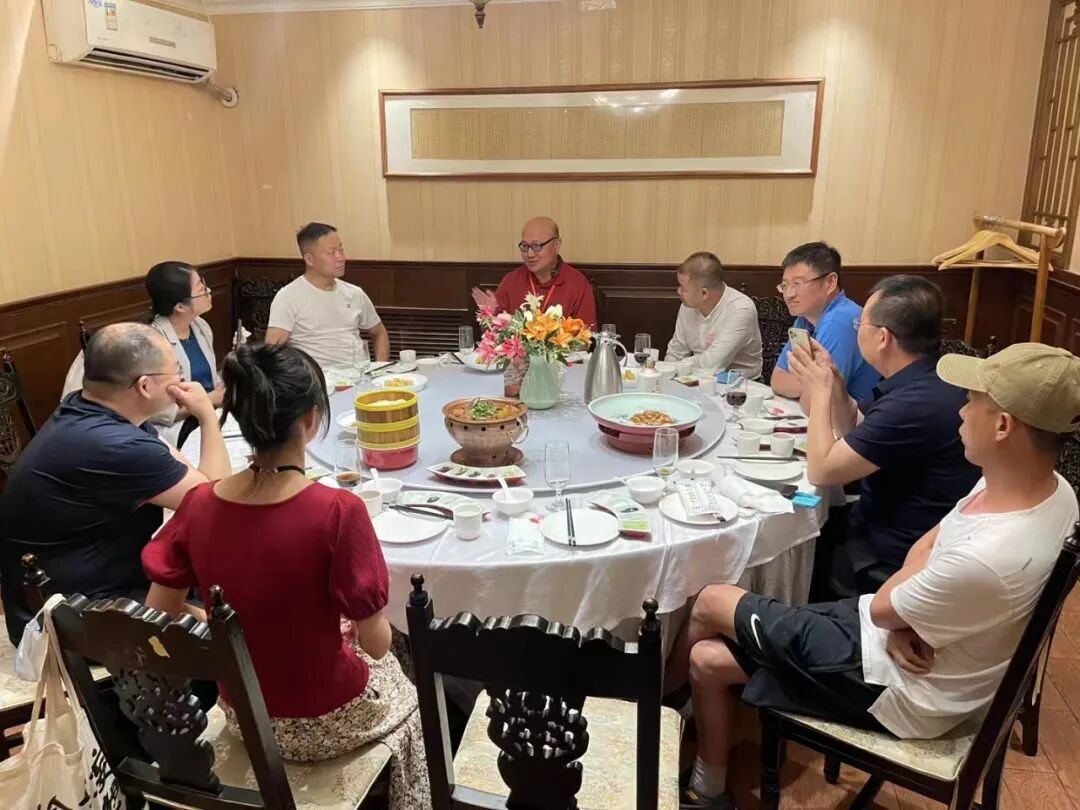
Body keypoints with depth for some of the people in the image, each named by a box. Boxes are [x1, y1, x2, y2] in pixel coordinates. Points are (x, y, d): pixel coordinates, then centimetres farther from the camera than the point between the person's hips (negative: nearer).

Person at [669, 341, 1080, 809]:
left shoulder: (984, 559, -37)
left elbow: (881, 608, -18)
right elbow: (928, 547, 4)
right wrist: (902, 618, -12)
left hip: (901, 688, -8)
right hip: (935, 647, 8)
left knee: (712, 602, 2)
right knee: (709, 660, 7)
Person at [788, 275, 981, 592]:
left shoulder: (915, 403, -32)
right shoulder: (919, 380, 0)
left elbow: (821, 470, -22)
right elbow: (853, 430, 15)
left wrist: (820, 389, -12)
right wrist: (833, 380, -2)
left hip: (892, 563, -8)